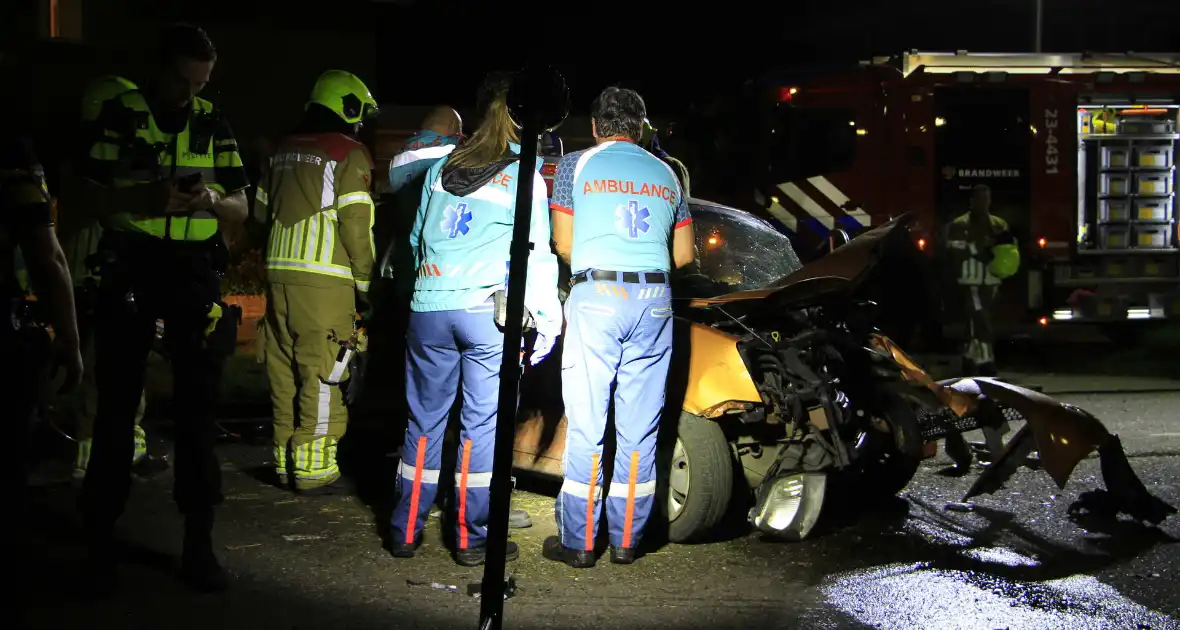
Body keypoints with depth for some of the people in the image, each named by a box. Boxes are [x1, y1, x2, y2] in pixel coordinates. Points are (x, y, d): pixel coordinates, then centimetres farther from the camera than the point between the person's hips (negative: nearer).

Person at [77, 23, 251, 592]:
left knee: (198, 405, 2)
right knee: (117, 402, 3)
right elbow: (92, 198, -3)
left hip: (195, 270, 2)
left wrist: (213, 200, -15)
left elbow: (241, 208, 8)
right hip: (129, 266, -2)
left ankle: (199, 541, 7)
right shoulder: (119, 116, 1)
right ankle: (100, 535, 13)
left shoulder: (213, 123, 8)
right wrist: (147, 197, -21)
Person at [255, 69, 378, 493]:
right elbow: (356, 223, -10)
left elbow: (262, 211, 20)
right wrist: (364, 280, -2)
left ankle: (286, 458, 17)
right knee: (321, 371, -3)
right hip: (324, 278, -7)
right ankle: (313, 465, -4)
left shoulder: (284, 150, 17)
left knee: (285, 370, 12)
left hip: (279, 271, 7)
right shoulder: (348, 153, -4)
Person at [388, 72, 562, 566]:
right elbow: (536, 257, -4)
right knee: (482, 424, 2)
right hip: (487, 310, -4)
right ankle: (474, 537, 6)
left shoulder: (442, 168, 13)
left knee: (424, 420, 11)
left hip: (428, 308, 4)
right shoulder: (524, 176, -2)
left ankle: (406, 531, 15)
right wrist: (547, 321, 0)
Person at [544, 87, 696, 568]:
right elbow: (683, 254, 18)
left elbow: (563, 244, 5)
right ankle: (627, 539, 13)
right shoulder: (666, 173, 17)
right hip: (654, 300, 3)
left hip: (595, 297, -3)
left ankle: (578, 542, 3)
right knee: (640, 428, 8)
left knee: (586, 425, 0)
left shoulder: (576, 165, 7)